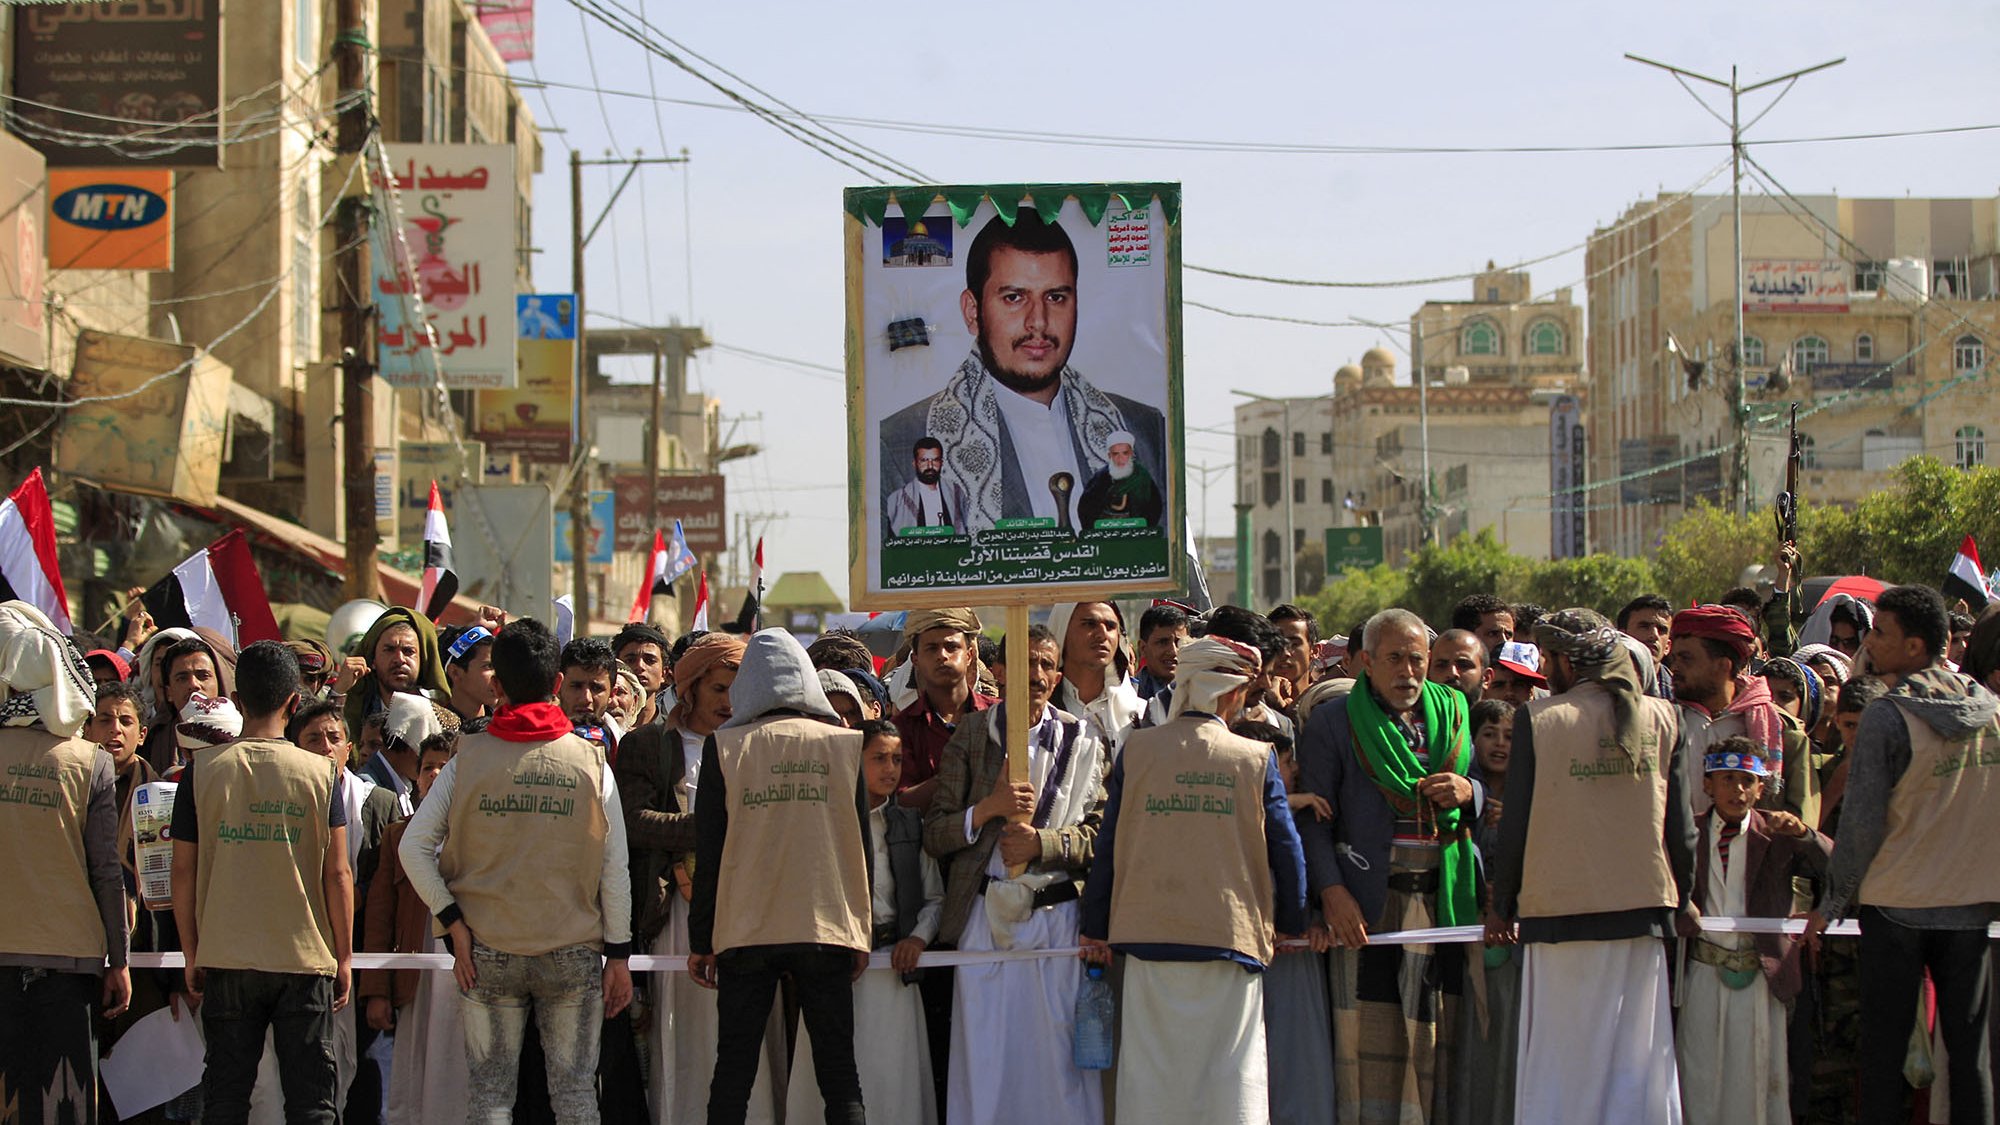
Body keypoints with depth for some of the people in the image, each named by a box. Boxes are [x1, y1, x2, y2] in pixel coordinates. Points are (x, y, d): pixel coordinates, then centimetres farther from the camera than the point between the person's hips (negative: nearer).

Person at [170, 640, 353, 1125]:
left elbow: (183, 871, 0)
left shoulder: (202, 770, -1)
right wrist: (344, 957, 6)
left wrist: (192, 956, 10)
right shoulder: (322, 773, -4)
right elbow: (337, 874, -3)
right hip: (306, 958, -1)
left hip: (226, 958, 1)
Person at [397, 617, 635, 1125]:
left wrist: (455, 925, -3)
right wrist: (618, 955, 4)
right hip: (574, 951, 0)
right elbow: (615, 871, -3)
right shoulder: (590, 763, -3)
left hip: (489, 952, 0)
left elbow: (413, 847, -6)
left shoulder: (468, 759, -2)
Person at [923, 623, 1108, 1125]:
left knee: (1059, 1056, -2)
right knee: (983, 1059, -1)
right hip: (985, 913, 0)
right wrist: (988, 809, -12)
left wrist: (1041, 843, -12)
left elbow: (1099, 834, 3)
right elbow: (934, 835, 4)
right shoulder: (971, 736, 7)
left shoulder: (1082, 741, 9)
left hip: (1059, 912, 0)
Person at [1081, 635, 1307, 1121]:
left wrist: (1096, 929, 15)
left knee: (1152, 1082, 6)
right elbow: (1286, 848, 2)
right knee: (1232, 1083, 2)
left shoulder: (1137, 751, 4)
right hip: (1233, 933, -1)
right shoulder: (1256, 759, 0)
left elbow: (1107, 845, 6)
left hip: (1150, 939, 1)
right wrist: (1290, 924, 18)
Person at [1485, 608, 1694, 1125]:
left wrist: (1501, 907, 8)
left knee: (1562, 1057, 3)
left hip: (1561, 909, -2)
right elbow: (1679, 825, 6)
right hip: (1643, 907, 2)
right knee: (1638, 1058, 6)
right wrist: (1683, 898, 18)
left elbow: (1515, 824, -2)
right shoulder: (1662, 719, 3)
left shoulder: (1538, 719, -5)